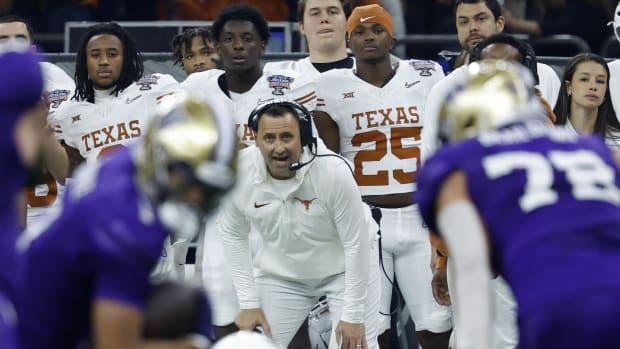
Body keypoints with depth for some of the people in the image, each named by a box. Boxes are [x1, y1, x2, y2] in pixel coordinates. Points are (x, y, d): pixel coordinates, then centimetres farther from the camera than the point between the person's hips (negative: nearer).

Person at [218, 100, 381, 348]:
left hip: (344, 268, -3)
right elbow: (233, 235, -4)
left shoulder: (333, 172, -31)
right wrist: (249, 303, -5)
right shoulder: (238, 172, -22)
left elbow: (355, 244, -21)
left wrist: (353, 315, -17)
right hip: (282, 274, 3)